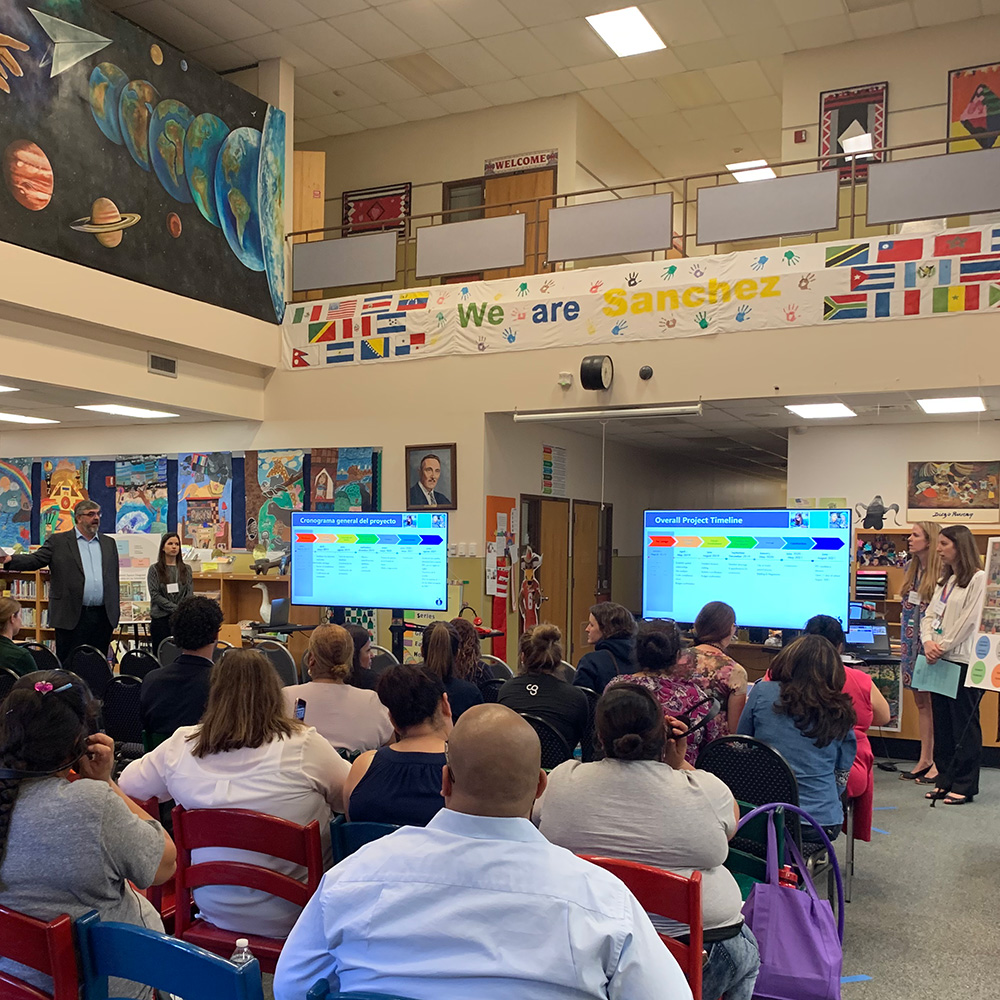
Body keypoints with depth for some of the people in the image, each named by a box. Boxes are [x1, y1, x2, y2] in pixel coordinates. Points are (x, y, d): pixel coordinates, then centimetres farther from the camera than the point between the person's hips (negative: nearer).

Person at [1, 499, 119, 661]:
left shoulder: (109, 543, 15)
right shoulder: (58, 541, 4)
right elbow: (35, 560, -5)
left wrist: (116, 607, 12)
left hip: (103, 617, 3)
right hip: (71, 616, -3)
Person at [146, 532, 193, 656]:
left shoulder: (186, 569, 12)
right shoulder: (155, 569, 3)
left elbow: (190, 593, 7)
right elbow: (155, 595, -5)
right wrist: (176, 608, -12)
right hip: (161, 619, -2)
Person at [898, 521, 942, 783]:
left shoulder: (942, 571, -12)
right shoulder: (911, 568, 11)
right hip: (913, 641, 7)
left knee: (936, 703, -1)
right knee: (921, 702, 11)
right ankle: (924, 761, 18)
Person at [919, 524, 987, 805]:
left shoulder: (978, 579, -9)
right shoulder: (944, 581, 17)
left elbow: (969, 620, -15)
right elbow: (930, 615, 13)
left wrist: (943, 646, -14)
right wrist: (928, 642, -5)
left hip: (963, 661, -8)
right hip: (939, 660, 8)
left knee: (964, 724, -1)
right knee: (942, 722, 11)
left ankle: (965, 785, 7)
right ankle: (946, 780, 20)